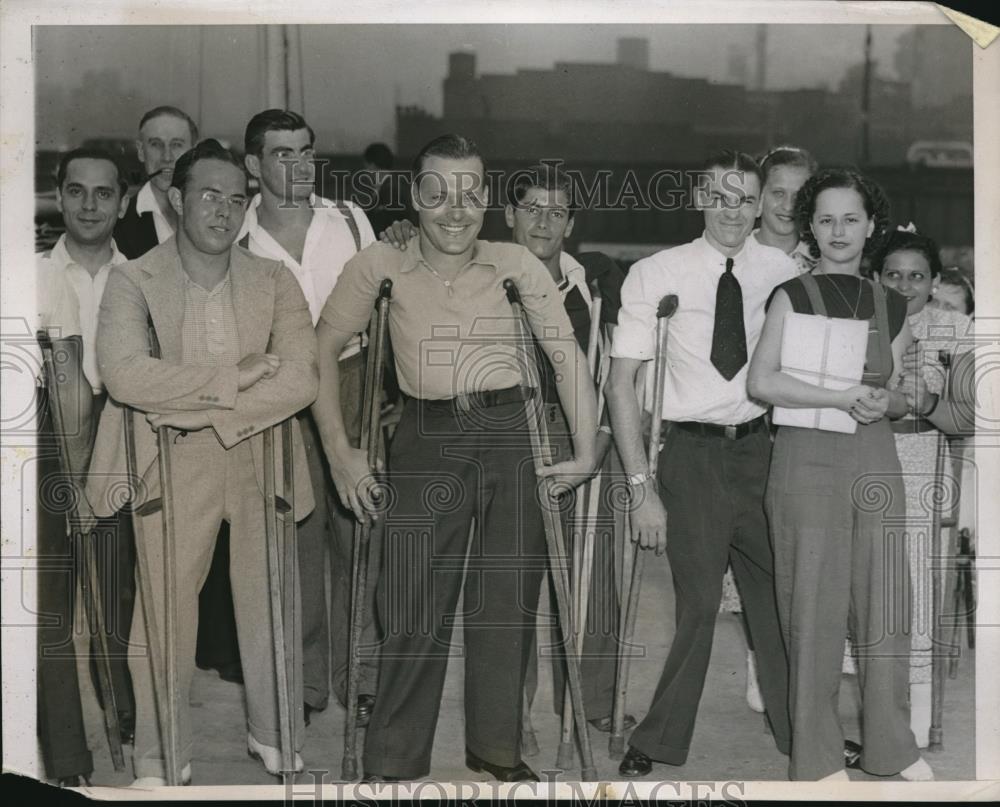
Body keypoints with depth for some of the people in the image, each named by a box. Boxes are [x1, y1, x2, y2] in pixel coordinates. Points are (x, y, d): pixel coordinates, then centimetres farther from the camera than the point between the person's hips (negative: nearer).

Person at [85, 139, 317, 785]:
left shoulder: (274, 281, 4)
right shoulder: (133, 281, -3)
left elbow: (301, 379, -10)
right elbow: (125, 373, -21)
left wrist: (204, 412, -18)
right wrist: (237, 376, -20)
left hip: (261, 458, 2)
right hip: (172, 465, -2)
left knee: (270, 604, 11)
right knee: (164, 608, 2)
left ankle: (276, 740, 31)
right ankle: (161, 761, 20)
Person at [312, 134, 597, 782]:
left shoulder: (517, 265, 1)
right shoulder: (381, 267, -1)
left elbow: (568, 355, 2)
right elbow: (325, 347, 4)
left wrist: (586, 449, -4)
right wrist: (338, 449, -1)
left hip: (512, 437, 1)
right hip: (428, 442, -1)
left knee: (508, 600, 10)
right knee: (415, 609, -1)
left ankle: (497, 746, 29)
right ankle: (393, 764, 15)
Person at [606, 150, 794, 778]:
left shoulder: (785, 271, 1)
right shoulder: (656, 274, -5)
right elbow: (622, 382, -5)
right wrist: (642, 486, -11)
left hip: (762, 446, 2)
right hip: (692, 450, -2)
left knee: (780, 594, 7)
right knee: (698, 601, -2)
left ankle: (800, 731, 26)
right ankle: (659, 742, 16)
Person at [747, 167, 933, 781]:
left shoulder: (891, 307, 14)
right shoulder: (793, 295, 2)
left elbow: (902, 397, 17)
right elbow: (762, 381, -8)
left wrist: (883, 401, -6)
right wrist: (842, 398, -16)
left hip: (875, 459, 4)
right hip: (808, 458, -4)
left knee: (886, 604, 4)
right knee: (815, 606, -1)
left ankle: (891, 746, 19)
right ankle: (818, 757, 10)